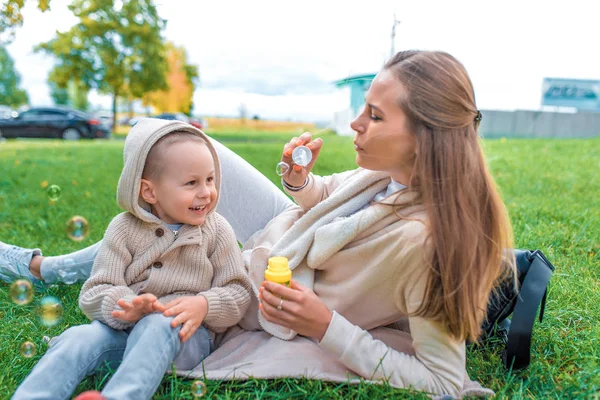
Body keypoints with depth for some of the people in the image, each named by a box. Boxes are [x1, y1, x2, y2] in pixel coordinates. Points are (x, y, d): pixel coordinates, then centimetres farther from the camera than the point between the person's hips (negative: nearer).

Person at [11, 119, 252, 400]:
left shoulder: (217, 230, 1)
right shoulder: (124, 229, 1)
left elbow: (238, 293, 0)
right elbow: (96, 292, -2)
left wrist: (204, 305, -22)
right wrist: (126, 307, -25)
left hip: (185, 333, -1)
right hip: (125, 327, 2)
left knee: (156, 327, -34)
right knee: (80, 337, -27)